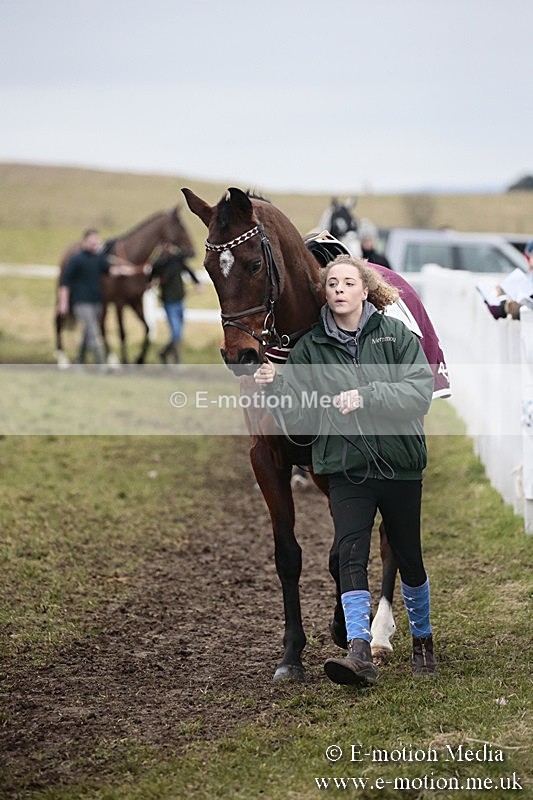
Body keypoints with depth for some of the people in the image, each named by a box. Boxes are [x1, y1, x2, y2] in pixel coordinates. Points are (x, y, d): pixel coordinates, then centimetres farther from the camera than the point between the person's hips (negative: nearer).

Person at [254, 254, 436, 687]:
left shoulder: (396, 335, -1)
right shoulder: (309, 348, 3)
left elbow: (420, 391, -12)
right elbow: (299, 419, 2)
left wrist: (367, 396, -22)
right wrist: (276, 388, -16)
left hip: (399, 461, 0)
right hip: (346, 466, 0)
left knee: (409, 558, 11)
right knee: (350, 553, -17)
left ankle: (423, 639, 33)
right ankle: (360, 652, -23)